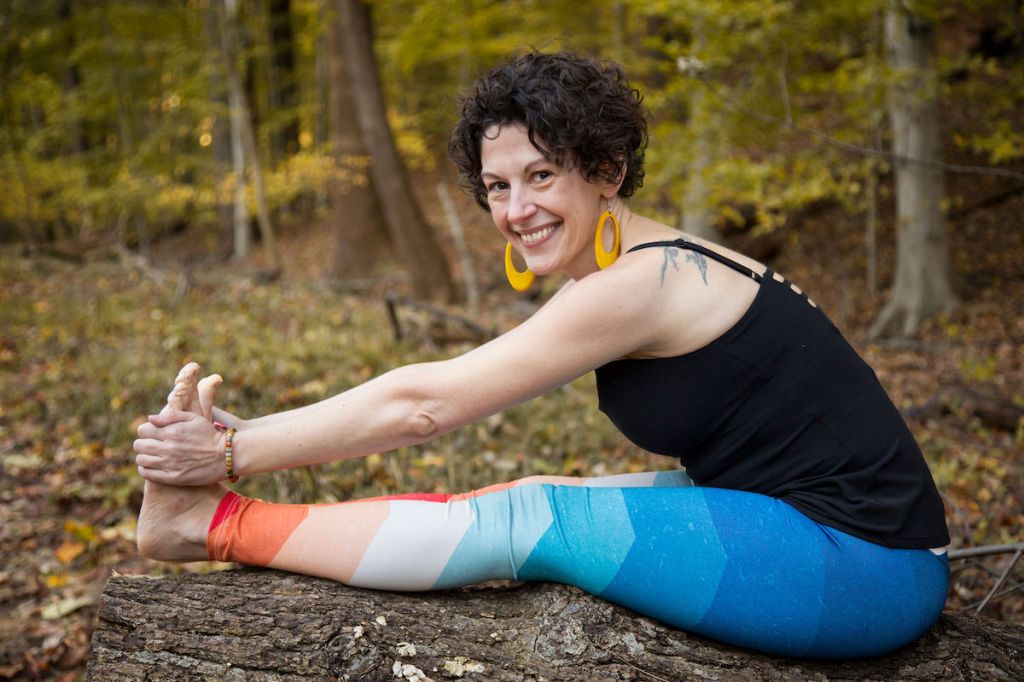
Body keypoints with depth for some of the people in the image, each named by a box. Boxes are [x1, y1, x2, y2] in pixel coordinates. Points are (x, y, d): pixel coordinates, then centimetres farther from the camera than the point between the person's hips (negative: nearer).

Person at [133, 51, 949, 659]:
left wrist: (234, 452, -10)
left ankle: (215, 524, -4)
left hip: (866, 570, -8)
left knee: (533, 519, -13)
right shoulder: (654, 263, 8)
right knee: (536, 494, 2)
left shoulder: (638, 285, -18)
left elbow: (420, 404, -16)